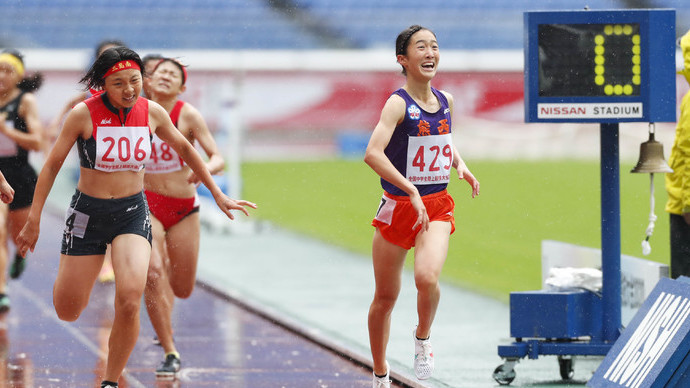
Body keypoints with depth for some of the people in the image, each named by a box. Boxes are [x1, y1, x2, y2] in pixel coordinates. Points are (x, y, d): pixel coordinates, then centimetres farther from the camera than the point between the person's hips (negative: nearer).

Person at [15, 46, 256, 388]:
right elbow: (52, 165, -4)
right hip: (88, 212, -1)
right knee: (67, 312, 3)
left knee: (130, 302, -22)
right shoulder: (83, 114, -13)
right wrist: (33, 222, -4)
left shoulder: (152, 113, -4)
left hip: (133, 212, 1)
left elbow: (185, 150, 14)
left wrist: (219, 196, 18)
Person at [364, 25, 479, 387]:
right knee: (386, 296, 9)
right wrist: (412, 191, -33)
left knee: (427, 278, -25)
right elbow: (373, 153, -29)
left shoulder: (446, 101, 4)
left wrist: (460, 165, 6)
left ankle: (423, 338, 5)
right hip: (398, 207, -3)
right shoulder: (398, 103, -14)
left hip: (437, 207, 3)